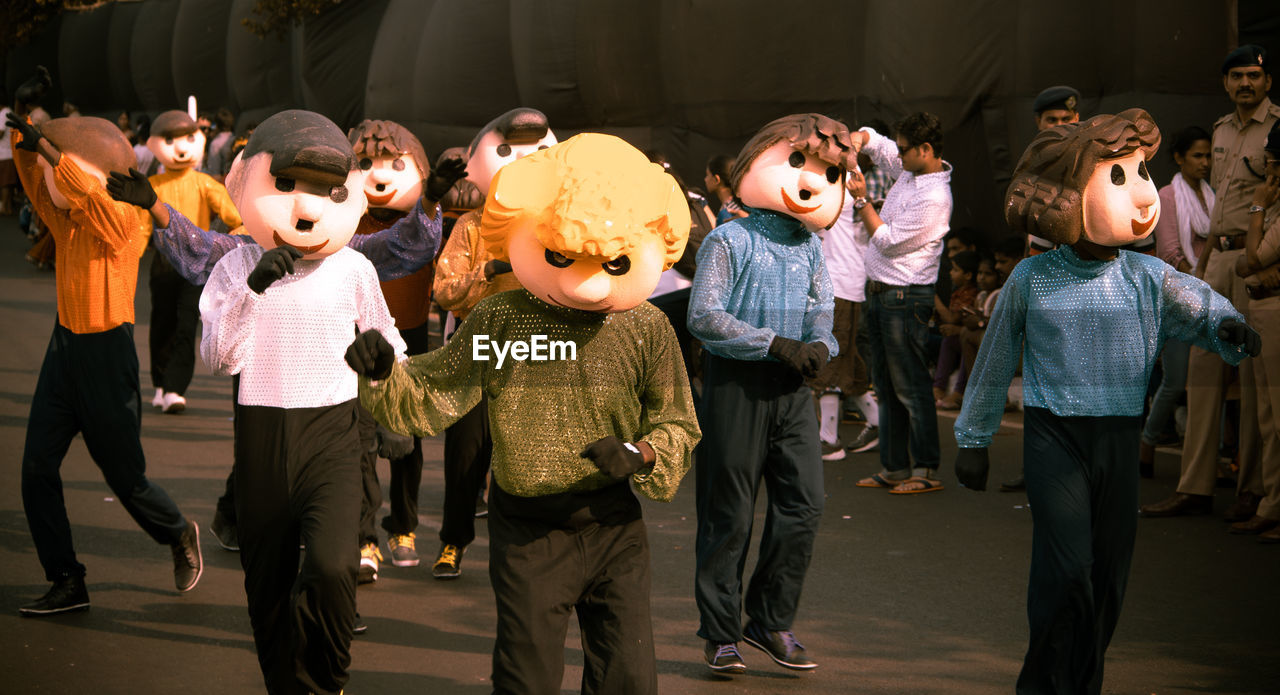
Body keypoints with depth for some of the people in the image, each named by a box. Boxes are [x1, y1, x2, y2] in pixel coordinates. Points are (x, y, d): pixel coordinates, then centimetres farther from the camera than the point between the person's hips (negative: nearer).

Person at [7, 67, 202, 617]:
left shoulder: (125, 225, -13)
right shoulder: (66, 222, 6)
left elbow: (91, 191, -31)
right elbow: (35, 179, 3)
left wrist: (43, 144, -30)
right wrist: (20, 118, -9)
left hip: (107, 351, -7)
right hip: (64, 346, 7)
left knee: (125, 476, 4)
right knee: (37, 468, -2)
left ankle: (179, 536, 34)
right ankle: (66, 583, 4)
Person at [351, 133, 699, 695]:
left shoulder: (647, 329, -5)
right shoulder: (499, 321, -6)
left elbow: (676, 425, 2)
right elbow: (428, 399, -5)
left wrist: (639, 455, -19)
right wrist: (383, 374, -25)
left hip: (613, 526, 1)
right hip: (527, 528, -1)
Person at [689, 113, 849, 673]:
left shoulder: (809, 248, 14)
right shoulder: (729, 240, -5)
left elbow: (822, 310, 12)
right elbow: (704, 317, -13)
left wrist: (819, 345, -12)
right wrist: (776, 344, -17)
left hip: (791, 388, 6)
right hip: (735, 384, -5)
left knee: (804, 504, -1)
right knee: (728, 516, 1)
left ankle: (771, 620, 14)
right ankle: (721, 633, 10)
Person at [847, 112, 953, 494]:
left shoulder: (934, 197, -20)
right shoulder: (910, 170, 6)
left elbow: (887, 240, -18)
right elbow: (876, 143, 22)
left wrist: (861, 200, -11)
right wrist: (858, 138, -1)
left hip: (905, 296, -10)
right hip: (880, 291, 10)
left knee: (911, 387, -6)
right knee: (886, 385, 13)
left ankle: (927, 472, 0)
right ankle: (894, 468, 20)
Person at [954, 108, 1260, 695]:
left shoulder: (1148, 278, 3)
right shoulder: (1031, 280, -2)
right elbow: (994, 362, 7)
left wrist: (1227, 325, -26)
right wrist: (972, 438, 12)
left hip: (1119, 437, 3)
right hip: (1053, 433, -3)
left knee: (1110, 573, 7)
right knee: (1068, 568, -13)